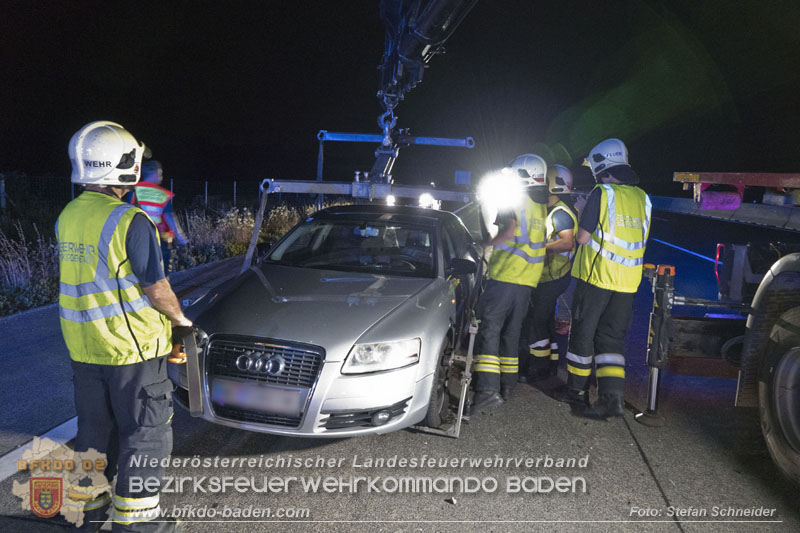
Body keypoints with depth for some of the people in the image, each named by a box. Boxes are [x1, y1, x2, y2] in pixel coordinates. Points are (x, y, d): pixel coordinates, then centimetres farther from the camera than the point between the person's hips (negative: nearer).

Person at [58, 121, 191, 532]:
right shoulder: (130, 222, -19)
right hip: (130, 347, -7)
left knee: (94, 429, 21)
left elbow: (76, 277, 14)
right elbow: (156, 289, -16)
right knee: (144, 435, 7)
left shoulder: (67, 217, 5)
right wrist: (181, 319, 1)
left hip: (82, 348, 8)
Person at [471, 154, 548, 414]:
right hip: (528, 279, 8)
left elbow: (510, 230, -21)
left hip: (505, 274, -8)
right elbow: (538, 240, 18)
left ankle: (488, 389, -19)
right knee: (511, 332, 16)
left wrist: (486, 244, -11)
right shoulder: (542, 206, 16)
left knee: (489, 329, -10)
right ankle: (507, 385, 21)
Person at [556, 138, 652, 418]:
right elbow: (641, 241, 16)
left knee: (583, 332, 8)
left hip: (596, 276, -5)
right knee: (612, 337, 10)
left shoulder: (602, 193, -10)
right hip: (627, 281, 5)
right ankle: (611, 396, -1)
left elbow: (583, 237, -11)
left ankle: (577, 390, 19)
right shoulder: (643, 198, 8)